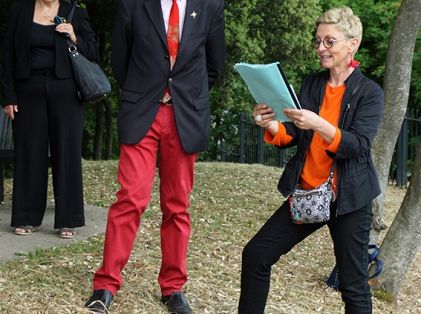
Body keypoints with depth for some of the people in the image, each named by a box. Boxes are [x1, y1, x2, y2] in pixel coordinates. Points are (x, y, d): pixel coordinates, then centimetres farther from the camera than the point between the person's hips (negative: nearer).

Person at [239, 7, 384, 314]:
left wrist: (318, 124, -33)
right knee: (256, 255, 1)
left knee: (354, 286, 2)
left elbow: (358, 145, -18)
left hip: (348, 199, -5)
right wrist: (272, 126, -18)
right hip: (306, 192, 5)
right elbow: (293, 136, 4)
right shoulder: (311, 84, 8)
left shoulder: (370, 92, -5)